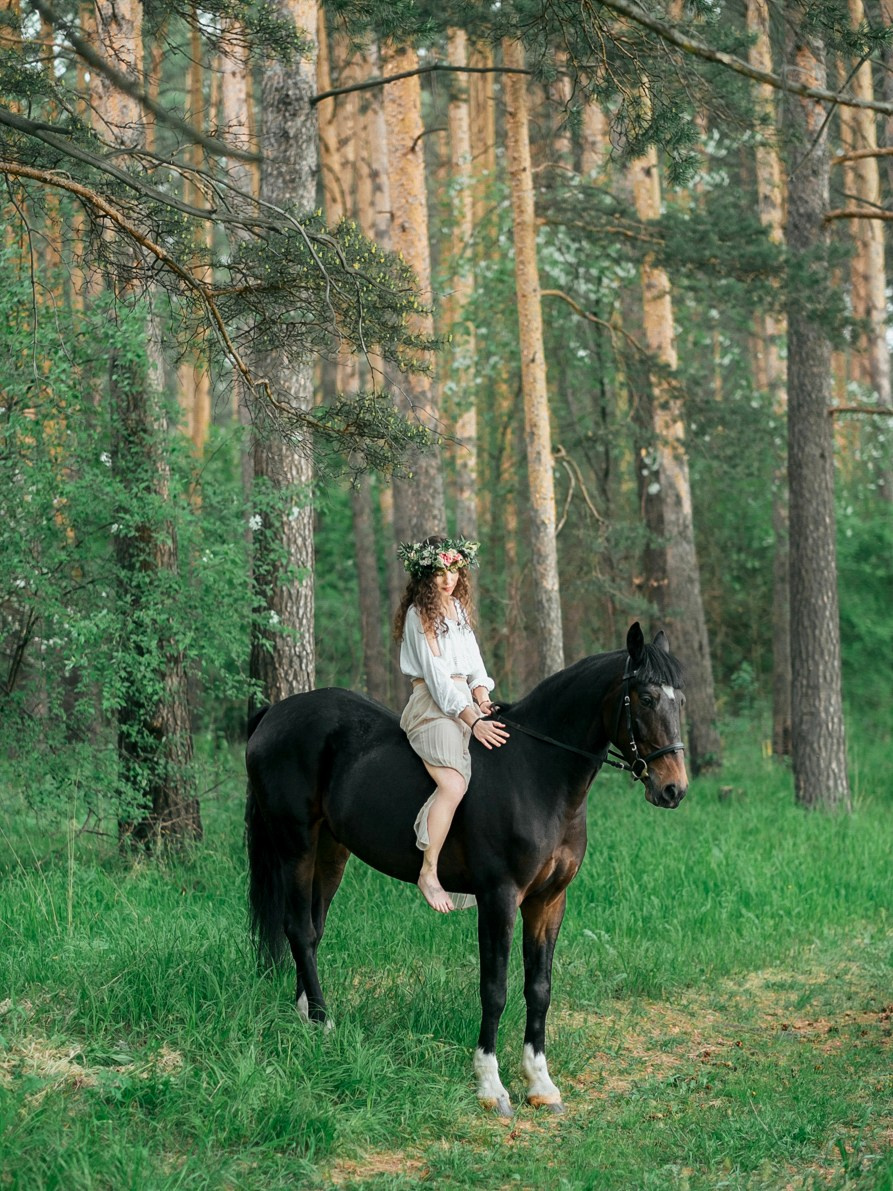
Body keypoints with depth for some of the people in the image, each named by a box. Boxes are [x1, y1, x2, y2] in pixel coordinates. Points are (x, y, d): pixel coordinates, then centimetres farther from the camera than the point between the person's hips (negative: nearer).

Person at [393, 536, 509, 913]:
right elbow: (436, 675, -15)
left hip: (466, 703, 9)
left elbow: (473, 663, 16)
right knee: (453, 784, -29)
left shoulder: (459, 607, 18)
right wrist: (473, 720, -22)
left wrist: (483, 699, -5)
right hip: (432, 707, -9)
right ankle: (428, 873, -23)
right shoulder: (420, 615, -7)